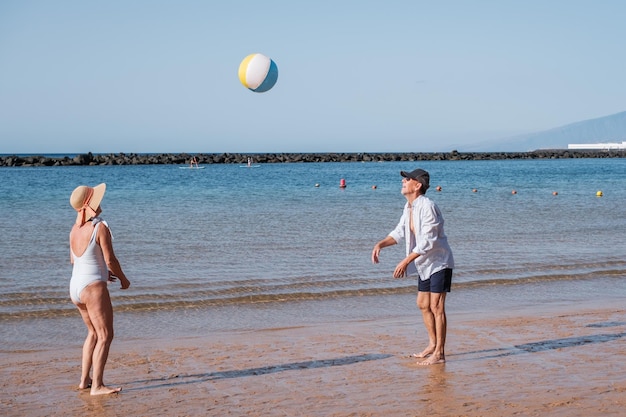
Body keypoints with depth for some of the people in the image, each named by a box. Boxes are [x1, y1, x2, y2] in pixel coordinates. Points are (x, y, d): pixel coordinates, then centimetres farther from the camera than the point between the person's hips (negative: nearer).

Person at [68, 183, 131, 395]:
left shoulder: (75, 228, 7)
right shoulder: (100, 227, -16)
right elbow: (110, 260, -15)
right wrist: (123, 279, 2)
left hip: (75, 286, 8)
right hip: (93, 287, -8)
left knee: (93, 332, 22)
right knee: (105, 336, -2)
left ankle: (84, 379, 24)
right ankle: (97, 386, -5)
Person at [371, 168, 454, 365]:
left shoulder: (427, 207, -24)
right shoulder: (409, 207, 6)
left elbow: (427, 241, -27)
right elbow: (400, 232, 11)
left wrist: (406, 261, -27)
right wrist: (380, 244, -5)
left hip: (439, 262, -10)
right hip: (426, 264, 10)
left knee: (436, 307, -8)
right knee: (423, 304, 16)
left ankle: (439, 353, -3)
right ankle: (433, 344, 29)